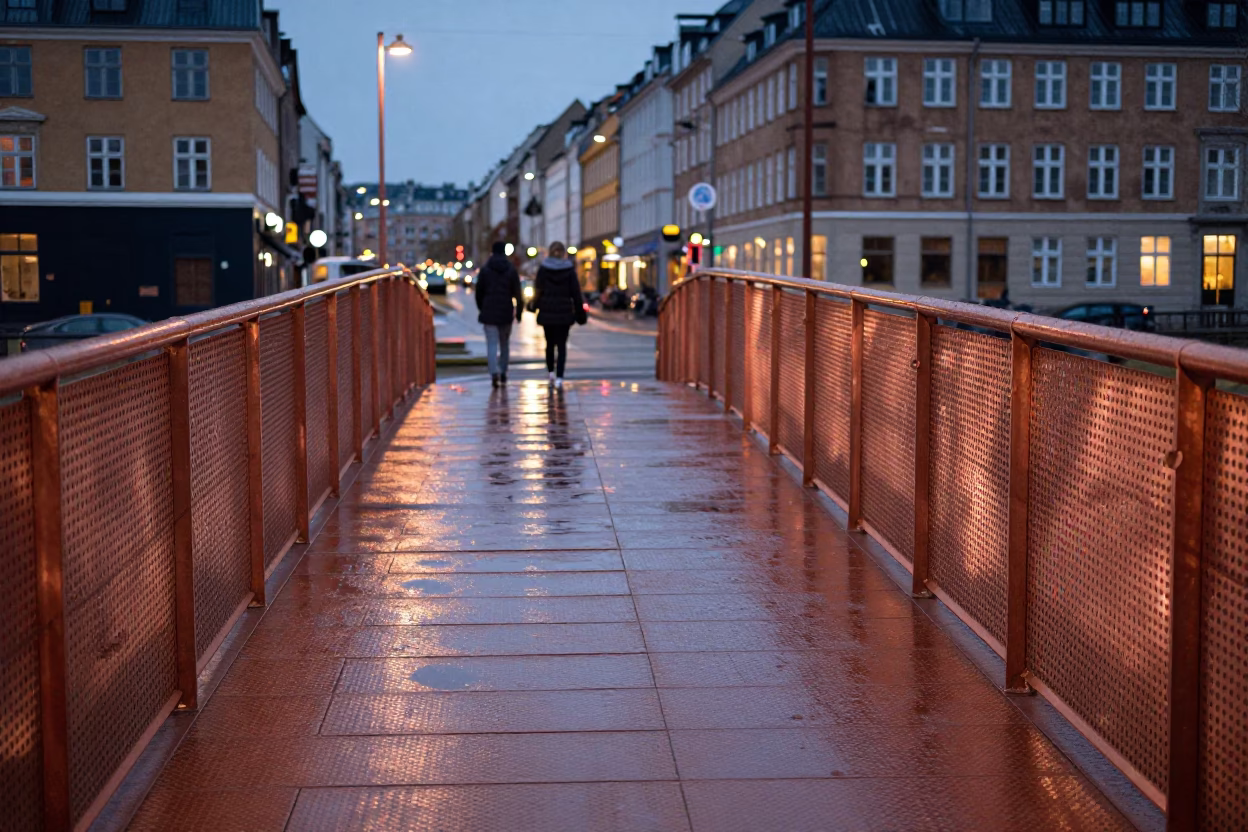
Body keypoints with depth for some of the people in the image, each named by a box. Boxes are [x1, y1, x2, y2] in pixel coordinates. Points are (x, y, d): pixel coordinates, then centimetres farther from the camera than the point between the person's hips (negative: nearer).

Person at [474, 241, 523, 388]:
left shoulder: (485, 270, -1)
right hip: (506, 313, 1)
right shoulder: (511, 270, 0)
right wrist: (519, 312, 3)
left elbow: (479, 292, 5)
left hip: (489, 312, -1)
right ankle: (503, 372, 22)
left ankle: (494, 373, -23)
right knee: (504, 343, 17)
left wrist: (481, 308, 19)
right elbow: (518, 293, -3)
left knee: (492, 344, -5)